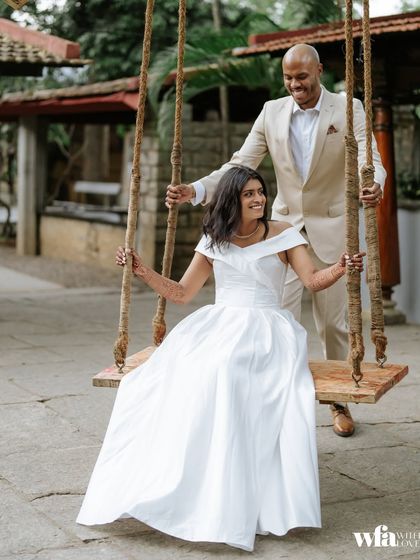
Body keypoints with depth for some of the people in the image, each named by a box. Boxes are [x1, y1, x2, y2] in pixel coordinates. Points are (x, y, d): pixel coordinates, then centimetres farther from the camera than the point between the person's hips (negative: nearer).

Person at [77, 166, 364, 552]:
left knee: (223, 371, -36)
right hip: (218, 324, 3)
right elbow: (182, 293, 16)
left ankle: (232, 500, -32)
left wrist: (341, 268, -23)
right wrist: (144, 272, 4)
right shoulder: (214, 241, 15)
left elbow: (313, 280, -3)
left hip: (266, 328, -3)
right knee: (176, 371, -29)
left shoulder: (283, 235, 7)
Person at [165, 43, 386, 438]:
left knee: (333, 321, 8)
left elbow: (371, 160, -16)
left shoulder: (348, 109, -5)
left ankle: (340, 402, 26)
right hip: (285, 227, 2)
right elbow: (240, 165, -2)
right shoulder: (272, 112, 2)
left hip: (330, 230, -1)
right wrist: (194, 191, -18)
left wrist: (374, 187, -41)